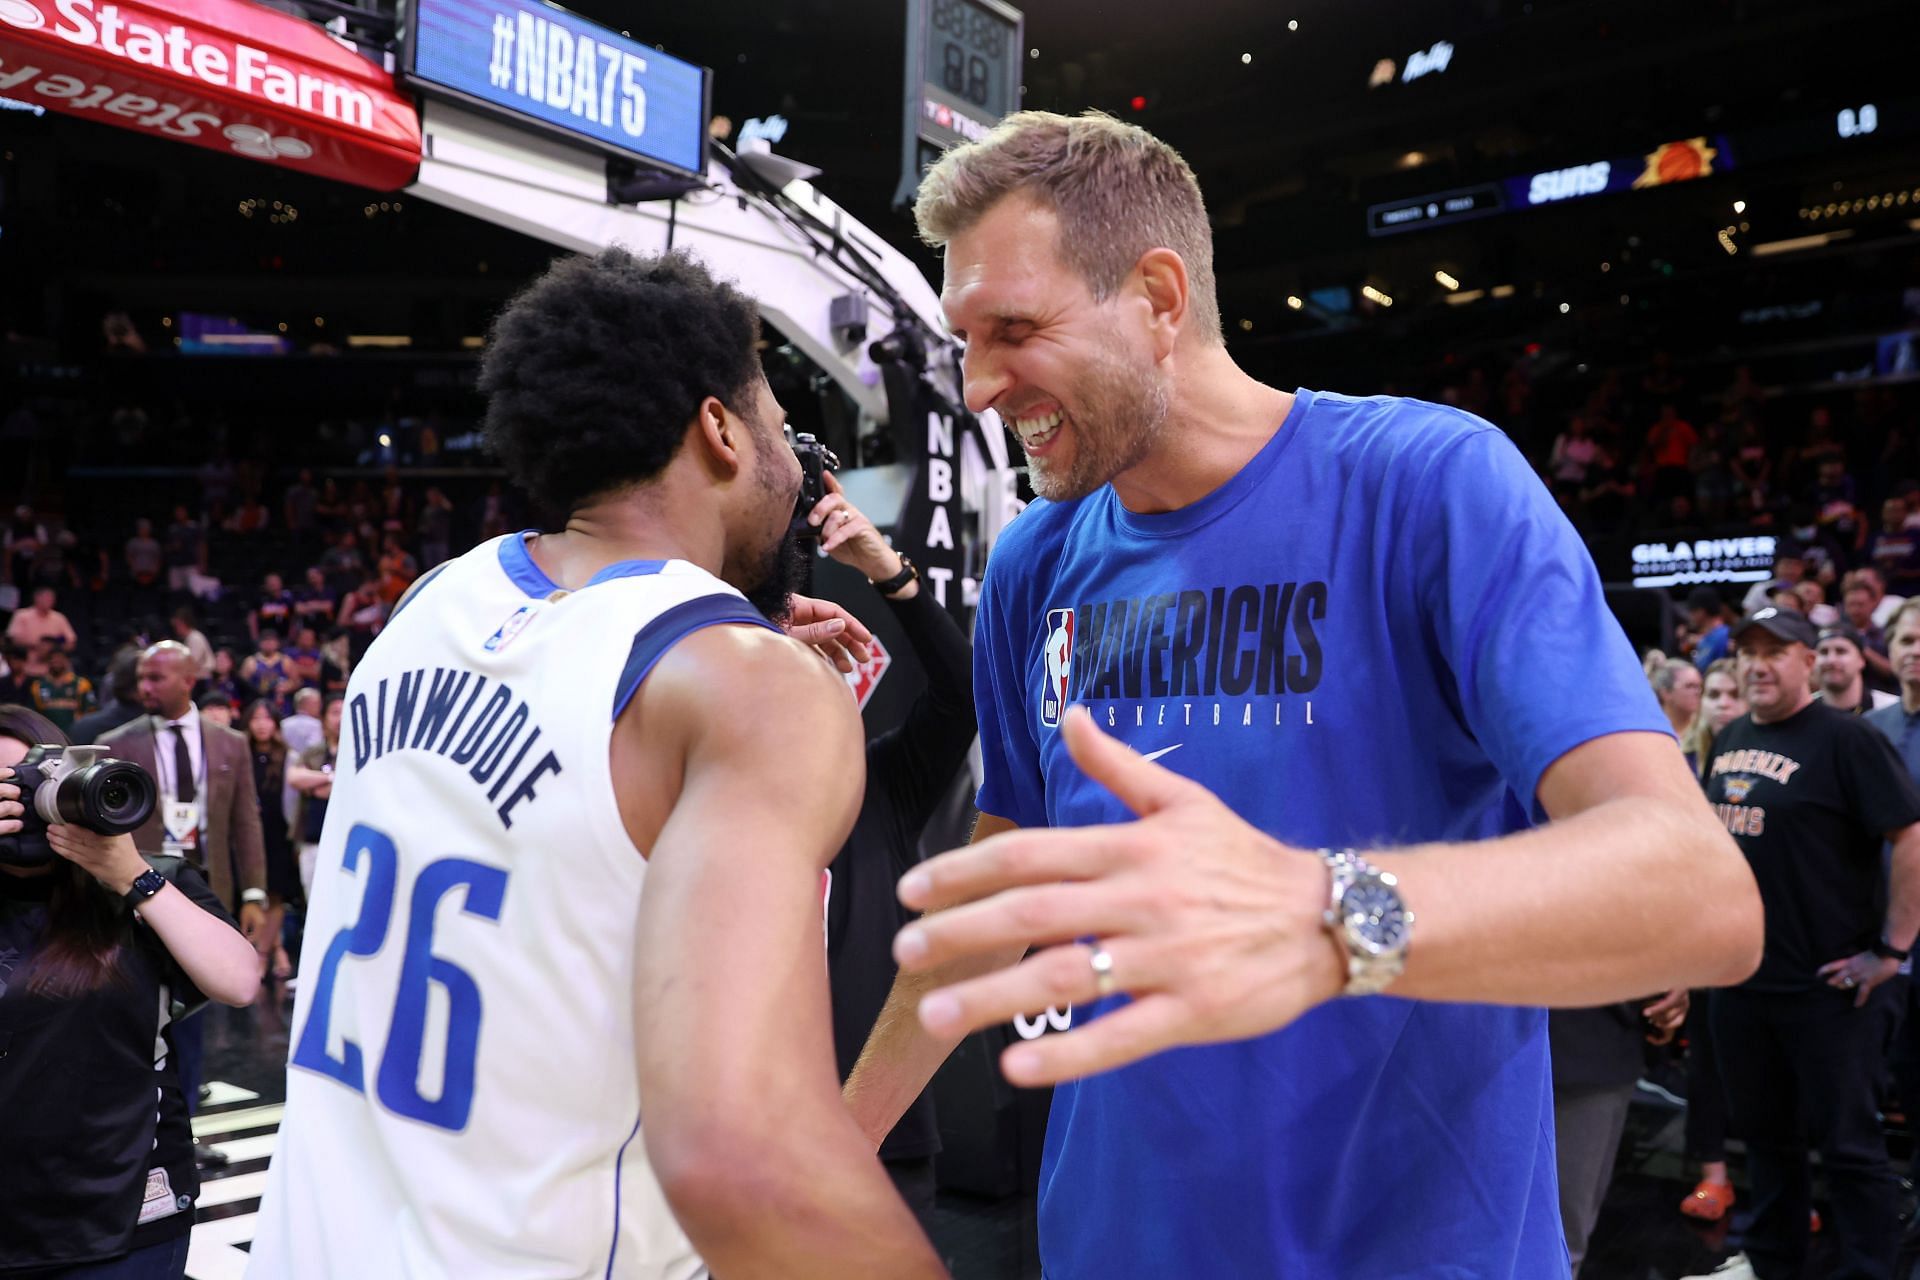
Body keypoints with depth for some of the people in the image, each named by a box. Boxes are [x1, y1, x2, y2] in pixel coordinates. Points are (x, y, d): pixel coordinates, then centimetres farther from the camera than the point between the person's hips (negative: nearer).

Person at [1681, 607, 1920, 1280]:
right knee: (1764, 1131, 19)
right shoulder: (1729, 738, 9)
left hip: (1828, 986, -7)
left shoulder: (1844, 739, -12)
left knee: (1846, 1142, 5)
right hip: (1740, 977, 7)